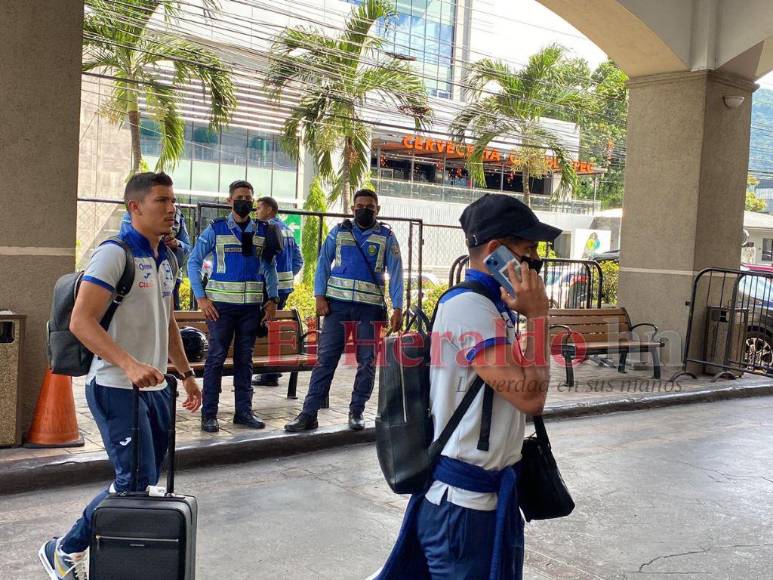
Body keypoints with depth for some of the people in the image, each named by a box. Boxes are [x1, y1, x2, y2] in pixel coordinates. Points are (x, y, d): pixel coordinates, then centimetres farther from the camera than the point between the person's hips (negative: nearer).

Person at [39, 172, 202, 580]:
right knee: (136, 484, -9)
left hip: (155, 387, 8)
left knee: (147, 482, 11)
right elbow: (81, 321, -21)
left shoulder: (166, 259, 13)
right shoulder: (115, 254, -13)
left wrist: (186, 373, 22)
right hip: (117, 388, -8)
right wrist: (129, 365, -31)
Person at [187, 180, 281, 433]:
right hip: (221, 303, -3)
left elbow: (269, 266, 13)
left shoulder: (263, 231, 8)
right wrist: (201, 297, -7)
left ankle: (244, 410, 18)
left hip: (252, 305, 3)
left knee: (245, 358, 10)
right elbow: (194, 261, 1)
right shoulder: (216, 229, 0)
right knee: (216, 357, -1)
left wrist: (273, 299, 3)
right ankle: (209, 414, 5)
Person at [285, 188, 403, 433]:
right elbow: (323, 263, 7)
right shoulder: (339, 231, 8)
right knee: (325, 358, -2)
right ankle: (309, 413, 0)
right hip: (338, 303, 0)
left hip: (370, 307, 0)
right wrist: (320, 297, -4)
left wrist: (398, 309, -7)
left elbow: (395, 273, 1)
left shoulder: (386, 237, 5)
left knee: (367, 362, 5)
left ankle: (356, 412, 17)